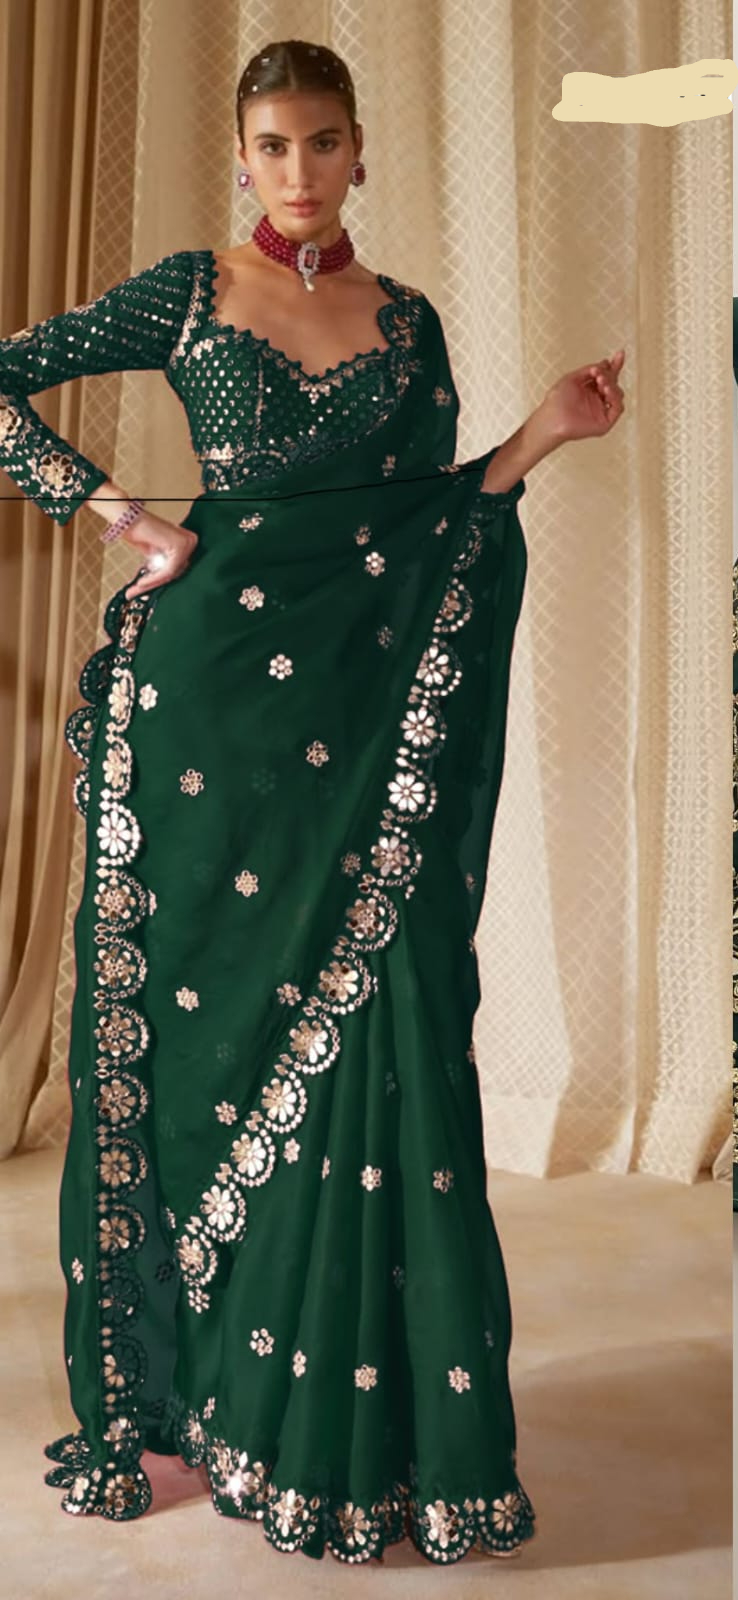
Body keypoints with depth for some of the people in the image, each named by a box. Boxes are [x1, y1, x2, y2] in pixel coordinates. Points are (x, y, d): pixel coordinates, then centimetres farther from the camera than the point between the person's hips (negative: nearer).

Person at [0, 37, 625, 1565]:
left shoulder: (408, 321, 15)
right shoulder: (187, 293, 8)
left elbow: (431, 523, 15)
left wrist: (541, 433, 3)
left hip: (369, 701, 2)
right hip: (217, 692, -2)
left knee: (376, 1030, -1)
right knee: (210, 1020, 2)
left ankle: (368, 1413, 13)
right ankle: (190, 1380, 18)